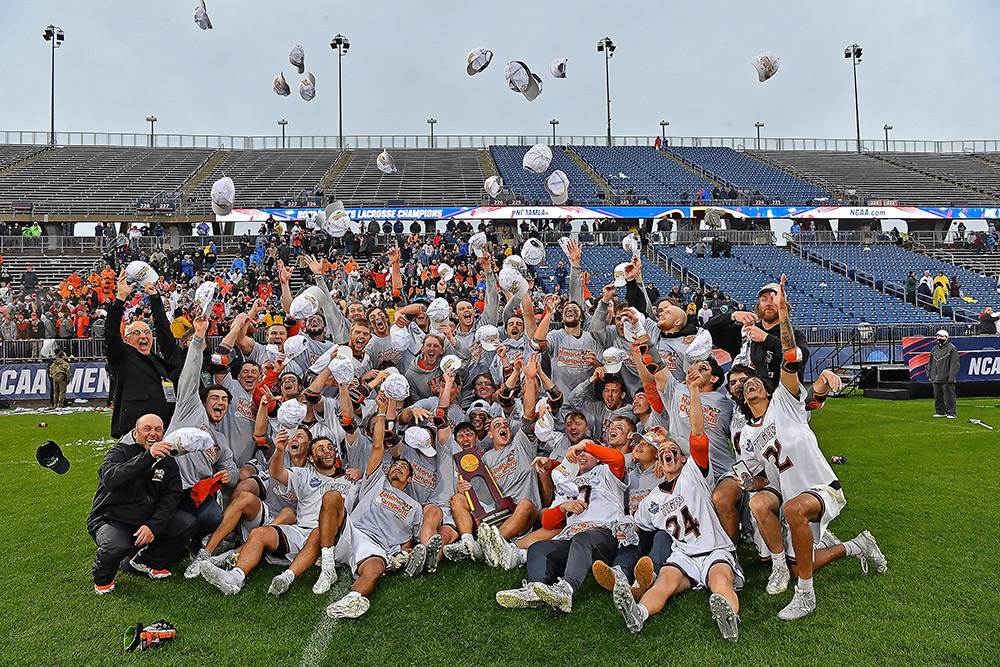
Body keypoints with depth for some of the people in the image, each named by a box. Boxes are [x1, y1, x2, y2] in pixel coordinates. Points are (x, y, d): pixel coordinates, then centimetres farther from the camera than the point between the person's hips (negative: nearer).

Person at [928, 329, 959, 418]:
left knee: (949, 396, -5)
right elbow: (930, 363, 22)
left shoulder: (952, 348, -4)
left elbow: (954, 364, -9)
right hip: (935, 379, 7)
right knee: (938, 397, 11)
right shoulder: (934, 349, 17)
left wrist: (951, 378, -15)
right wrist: (929, 375, 14)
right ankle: (940, 412, 20)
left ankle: (951, 413, 2)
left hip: (947, 379, -7)